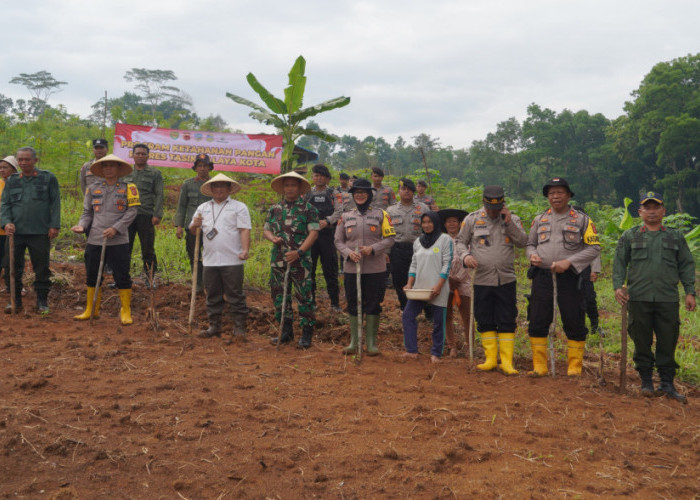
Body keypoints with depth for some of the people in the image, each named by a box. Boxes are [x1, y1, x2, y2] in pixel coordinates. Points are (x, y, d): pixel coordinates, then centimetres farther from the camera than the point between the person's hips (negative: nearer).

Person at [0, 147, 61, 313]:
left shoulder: (48, 178, 3)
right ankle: (15, 299, 17)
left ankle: (42, 300, 15)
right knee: (14, 267, 6)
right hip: (16, 231, 3)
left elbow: (55, 203, 2)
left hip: (40, 232, -2)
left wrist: (54, 225, -6)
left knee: (42, 268, 4)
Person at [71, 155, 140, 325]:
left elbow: (132, 211, -5)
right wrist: (81, 226, -6)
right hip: (94, 240, 4)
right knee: (92, 277, 12)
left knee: (122, 277, -2)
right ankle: (91, 310, 25)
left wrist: (116, 228, -15)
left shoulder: (128, 188, 2)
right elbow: (87, 213, 14)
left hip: (118, 241, -3)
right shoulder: (92, 188, 12)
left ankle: (126, 312, 10)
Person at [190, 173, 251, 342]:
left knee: (235, 295, -1)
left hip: (232, 260, -4)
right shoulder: (203, 208, 17)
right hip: (210, 260, 4)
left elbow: (244, 230, -4)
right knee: (213, 296, 10)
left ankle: (239, 327, 6)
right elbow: (193, 231, 17)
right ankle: (214, 326, 19)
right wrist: (195, 225, -7)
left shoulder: (239, 207, 4)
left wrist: (245, 249, -18)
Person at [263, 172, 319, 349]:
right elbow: (266, 229, 18)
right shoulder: (275, 209, 13)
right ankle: (286, 332, 22)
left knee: (304, 297, -3)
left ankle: (307, 334, 6)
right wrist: (272, 238, -6)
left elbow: (314, 232, -8)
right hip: (278, 260, 5)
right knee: (279, 296, 10)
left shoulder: (308, 209, -1)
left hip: (300, 261, -5)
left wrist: (299, 252, -19)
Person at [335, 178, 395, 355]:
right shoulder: (346, 217, 9)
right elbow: (338, 241, 8)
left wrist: (373, 248, -15)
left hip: (375, 269, -2)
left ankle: (372, 342, 12)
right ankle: (354, 342, 18)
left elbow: (390, 238, -1)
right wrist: (349, 252, -11)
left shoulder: (381, 214, 3)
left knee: (373, 305, 2)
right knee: (353, 305, 7)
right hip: (351, 268, 2)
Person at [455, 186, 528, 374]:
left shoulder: (512, 219, 6)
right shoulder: (472, 219, 4)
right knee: (485, 321, 6)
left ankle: (507, 362, 5)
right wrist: (465, 256, -11)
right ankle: (491, 359, 16)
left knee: (507, 322, 0)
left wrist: (509, 223, -13)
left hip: (506, 280, 0)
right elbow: (461, 241, 8)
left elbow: (522, 242, -4)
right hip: (482, 279, 0)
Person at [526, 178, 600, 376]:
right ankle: (539, 366, 12)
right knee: (537, 321, 2)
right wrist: (532, 255, -4)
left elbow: (594, 248, -3)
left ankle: (575, 366, 12)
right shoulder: (539, 219, 14)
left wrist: (568, 262, -14)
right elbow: (530, 244, 21)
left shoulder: (582, 219, 2)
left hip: (569, 278, -3)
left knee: (574, 322, 0)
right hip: (542, 276, 3)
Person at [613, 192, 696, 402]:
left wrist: (690, 292, 4)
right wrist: (618, 286, -6)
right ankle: (646, 381, 15)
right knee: (642, 342, 4)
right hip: (638, 298, 0)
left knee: (668, 342, 2)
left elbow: (686, 266, 13)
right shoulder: (629, 236, 11)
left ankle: (667, 384, 11)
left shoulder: (676, 237, 13)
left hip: (668, 299, 1)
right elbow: (619, 264, 8)